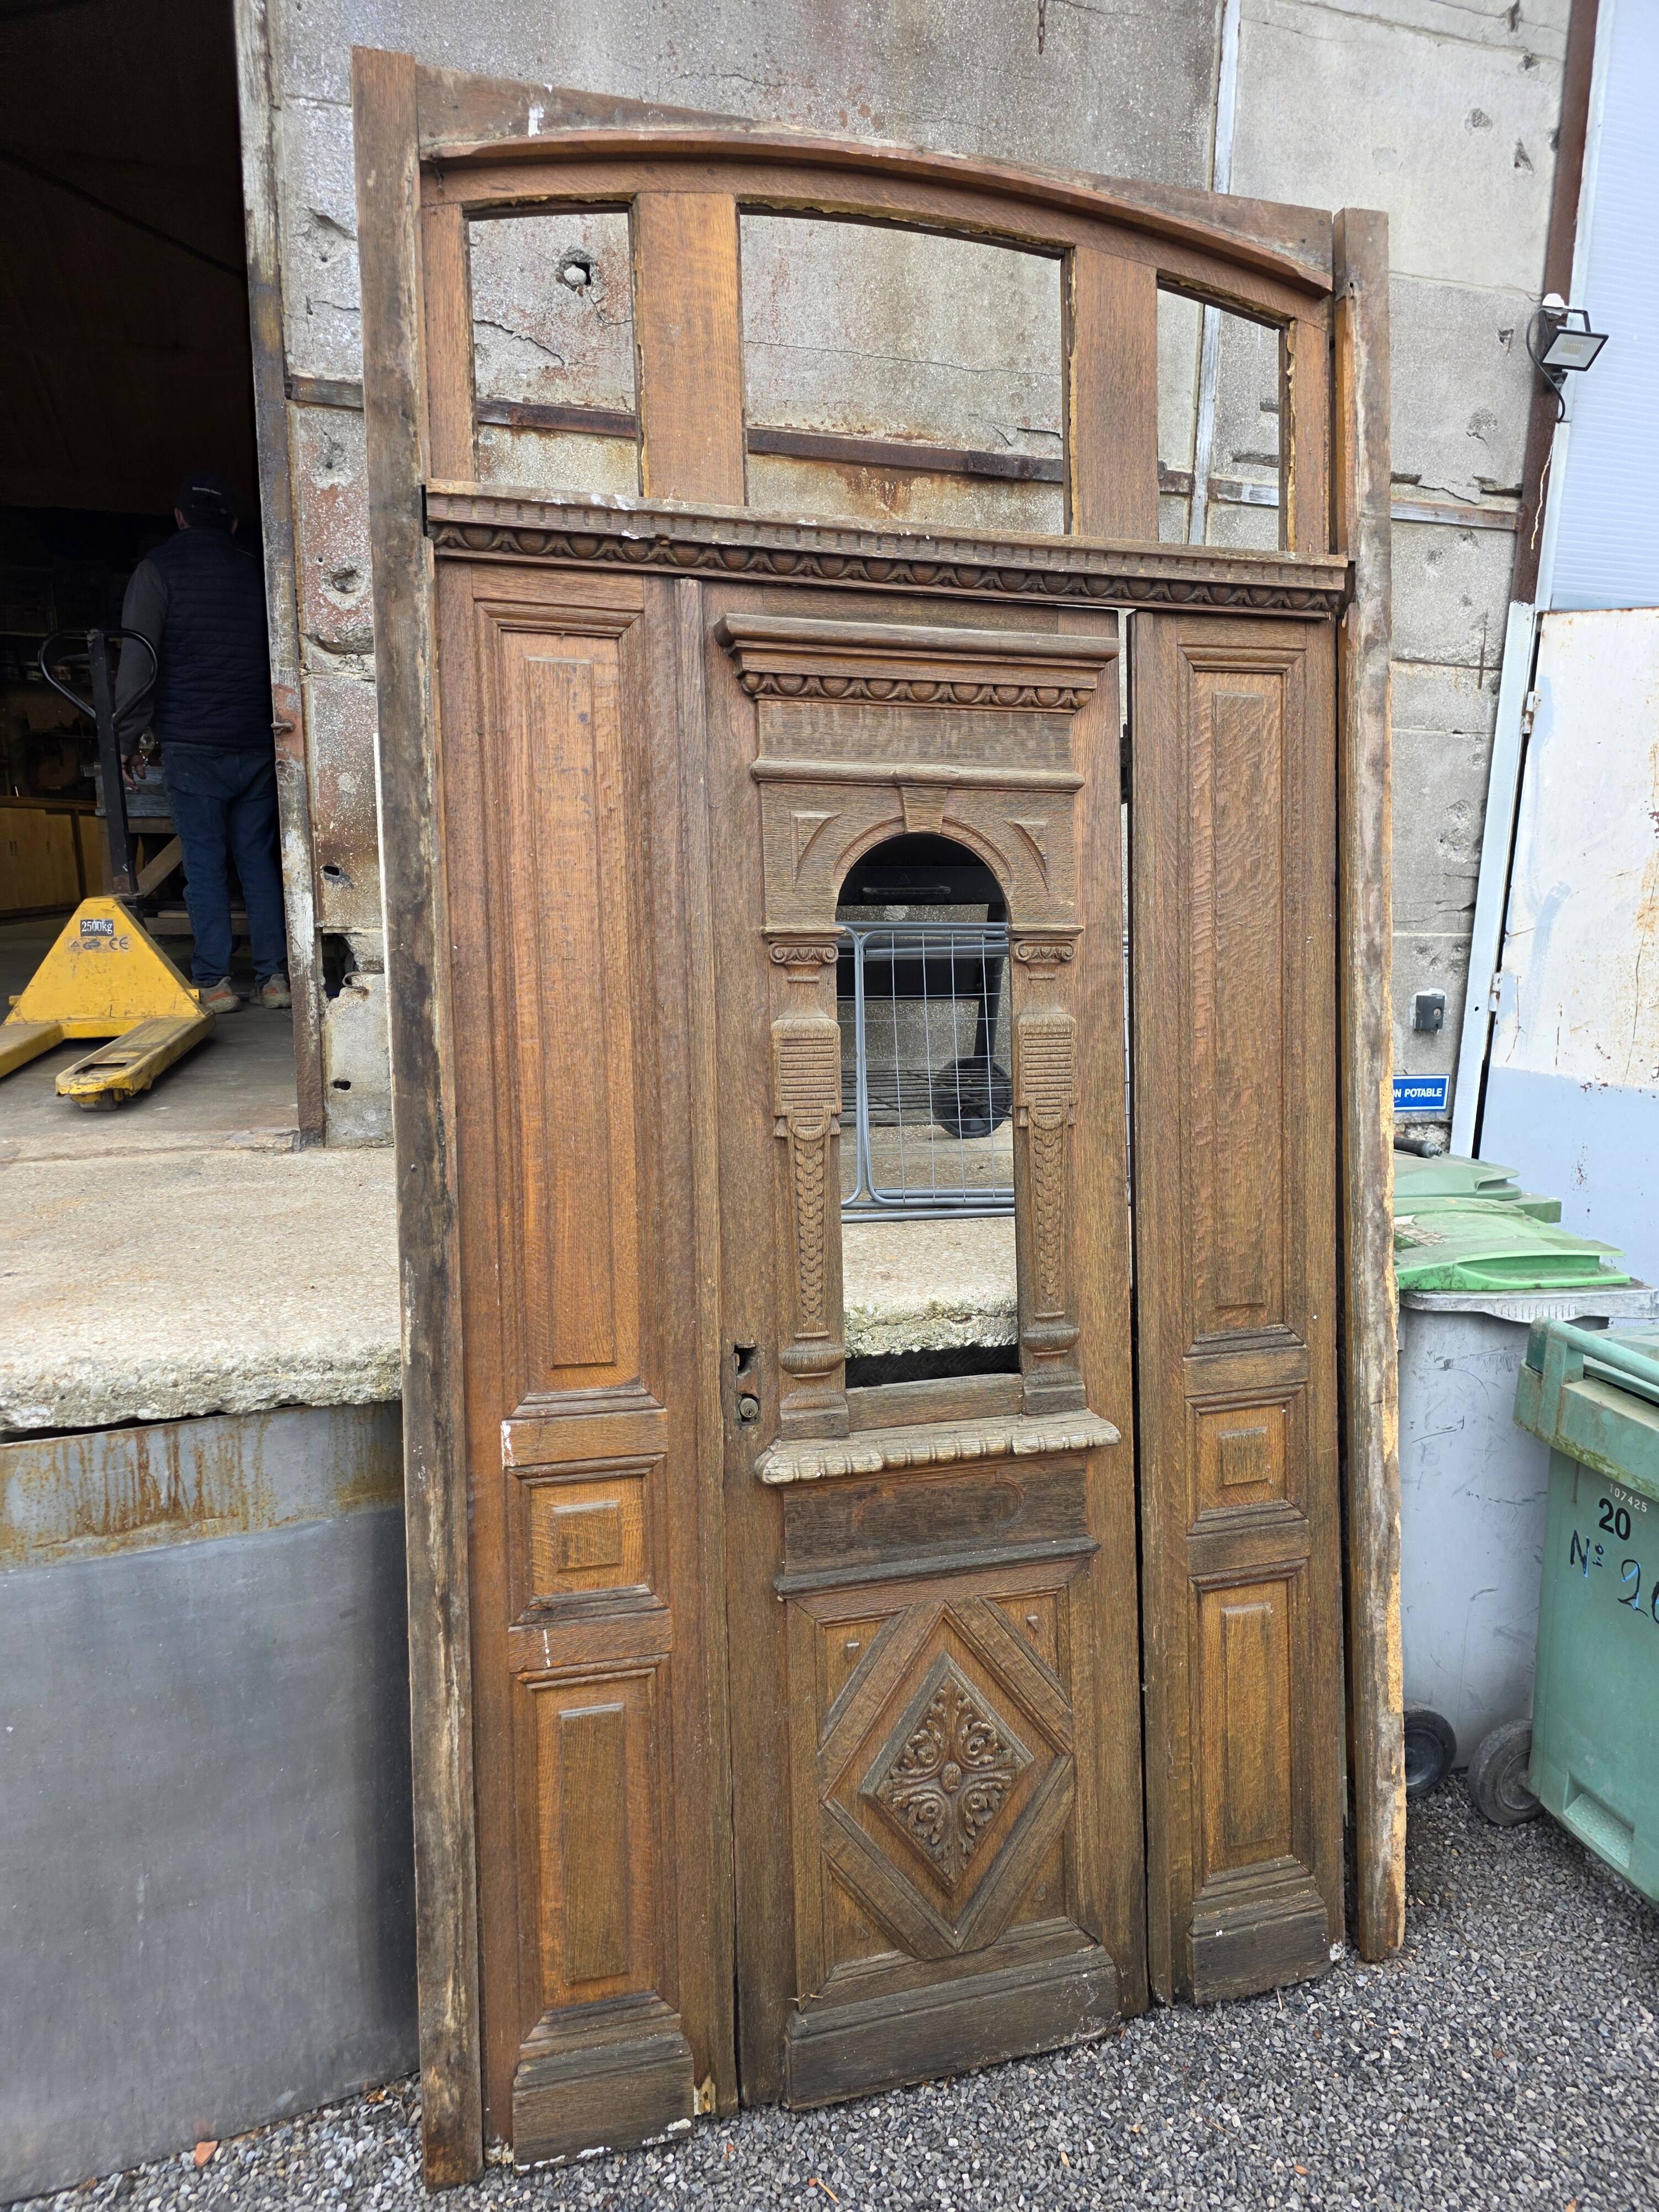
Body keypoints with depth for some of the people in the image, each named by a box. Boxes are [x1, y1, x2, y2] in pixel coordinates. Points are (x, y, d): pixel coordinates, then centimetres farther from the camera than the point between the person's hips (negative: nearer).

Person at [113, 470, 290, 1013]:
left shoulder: (160, 567, 2)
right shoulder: (256, 571, 14)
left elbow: (138, 659, -5)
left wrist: (127, 736, 0)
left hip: (191, 744, -3)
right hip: (256, 744, 3)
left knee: (204, 865, -2)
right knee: (259, 860, 5)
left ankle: (214, 980, -3)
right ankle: (274, 975, 3)